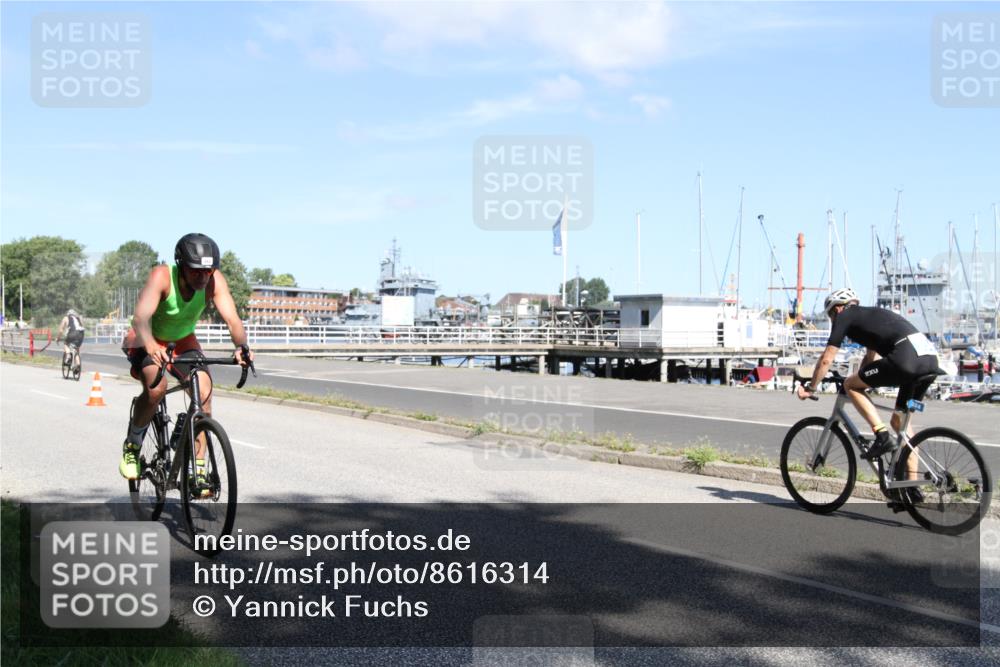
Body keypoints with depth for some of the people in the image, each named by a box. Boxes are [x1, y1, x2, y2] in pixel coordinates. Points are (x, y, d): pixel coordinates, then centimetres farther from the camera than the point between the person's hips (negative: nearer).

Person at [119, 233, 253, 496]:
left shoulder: (214, 280, -24)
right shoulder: (161, 276, -32)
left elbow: (232, 319, -34)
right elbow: (141, 318, -44)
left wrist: (241, 346, -54)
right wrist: (152, 347, -63)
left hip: (183, 340, 3)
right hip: (147, 340, -3)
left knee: (204, 392, -21)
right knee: (156, 388, -32)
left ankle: (197, 471, -11)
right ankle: (132, 445, -3)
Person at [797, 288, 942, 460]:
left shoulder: (844, 316, 11)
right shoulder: (872, 314, 34)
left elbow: (826, 360, 9)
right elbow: (871, 357, 45)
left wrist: (810, 388, 20)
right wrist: (861, 382, 54)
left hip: (906, 358, -8)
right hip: (931, 358, 8)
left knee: (850, 385, 8)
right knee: (899, 421, 20)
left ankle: (883, 436, -2)